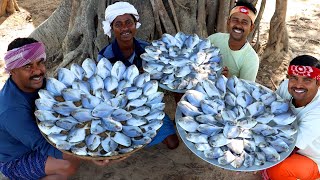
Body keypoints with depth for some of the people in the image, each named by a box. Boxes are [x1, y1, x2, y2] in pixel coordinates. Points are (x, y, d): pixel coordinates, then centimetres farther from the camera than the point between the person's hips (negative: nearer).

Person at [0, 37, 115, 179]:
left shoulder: (36, 82, -12)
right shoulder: (11, 109, -34)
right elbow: (43, 146, -35)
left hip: (33, 142, 8)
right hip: (14, 161, -8)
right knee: (69, 165, -25)